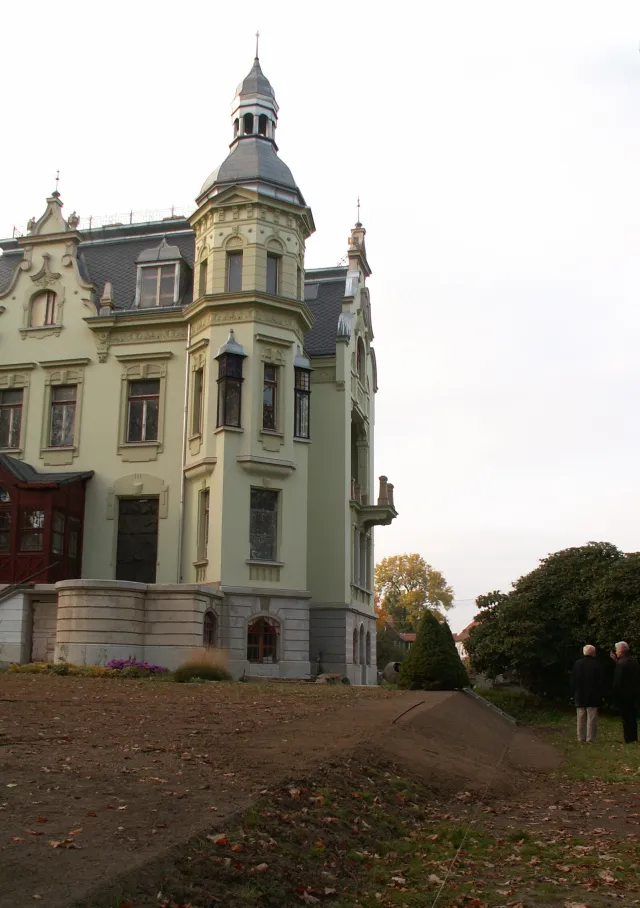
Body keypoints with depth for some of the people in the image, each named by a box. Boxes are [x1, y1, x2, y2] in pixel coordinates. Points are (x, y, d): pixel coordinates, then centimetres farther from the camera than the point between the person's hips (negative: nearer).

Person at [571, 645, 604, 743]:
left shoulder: (577, 664, 2)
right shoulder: (596, 664, -8)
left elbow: (572, 681, 6)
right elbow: (601, 682, -7)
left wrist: (574, 694, 13)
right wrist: (600, 694, 2)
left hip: (580, 697, 3)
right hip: (593, 697, -3)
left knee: (581, 718, 8)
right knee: (592, 719, 1)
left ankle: (581, 738, 10)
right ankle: (590, 739, 0)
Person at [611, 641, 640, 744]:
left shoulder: (621, 663, -18)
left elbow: (617, 681, -20)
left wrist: (615, 694, -11)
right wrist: (616, 660, 20)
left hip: (624, 694, -8)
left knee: (626, 717, -1)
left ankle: (629, 739, 0)